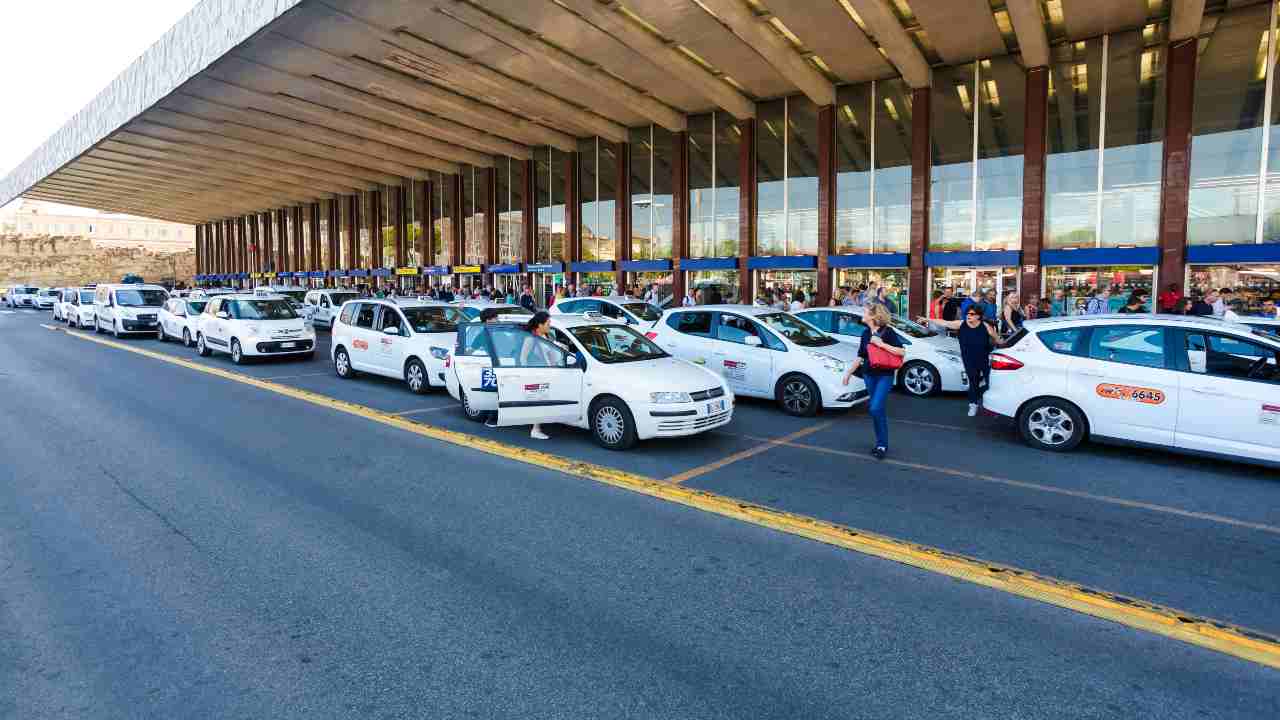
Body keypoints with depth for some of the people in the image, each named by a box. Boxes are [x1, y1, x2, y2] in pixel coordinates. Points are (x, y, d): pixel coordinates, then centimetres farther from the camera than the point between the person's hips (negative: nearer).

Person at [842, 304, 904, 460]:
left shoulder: (887, 332, -9)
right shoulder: (866, 333, 8)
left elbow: (902, 352, -15)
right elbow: (860, 356, 16)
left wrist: (881, 344, -21)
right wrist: (849, 372, 18)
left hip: (885, 375, -6)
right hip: (869, 375, 6)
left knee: (876, 408, -15)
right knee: (878, 409, 11)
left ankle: (882, 445, -2)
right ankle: (882, 443, 21)